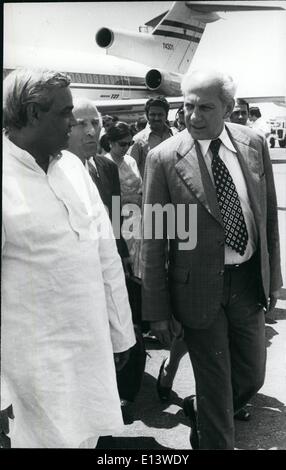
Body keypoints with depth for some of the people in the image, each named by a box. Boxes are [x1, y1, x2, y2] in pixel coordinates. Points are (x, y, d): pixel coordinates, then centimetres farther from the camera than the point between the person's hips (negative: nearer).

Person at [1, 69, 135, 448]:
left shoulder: (73, 165, 3)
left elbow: (106, 254, 6)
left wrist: (120, 332, 8)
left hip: (94, 342, 5)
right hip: (40, 356, -5)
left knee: (89, 434, 18)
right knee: (59, 438, 8)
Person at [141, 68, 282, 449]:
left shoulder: (255, 144, -2)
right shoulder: (164, 158, -13)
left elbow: (269, 214, 7)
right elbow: (153, 239, -9)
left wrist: (273, 276, 9)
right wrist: (157, 310, -6)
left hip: (249, 280, 4)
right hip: (200, 288, -4)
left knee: (252, 376, 19)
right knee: (215, 385, 8)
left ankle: (200, 413, 48)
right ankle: (215, 439, 34)